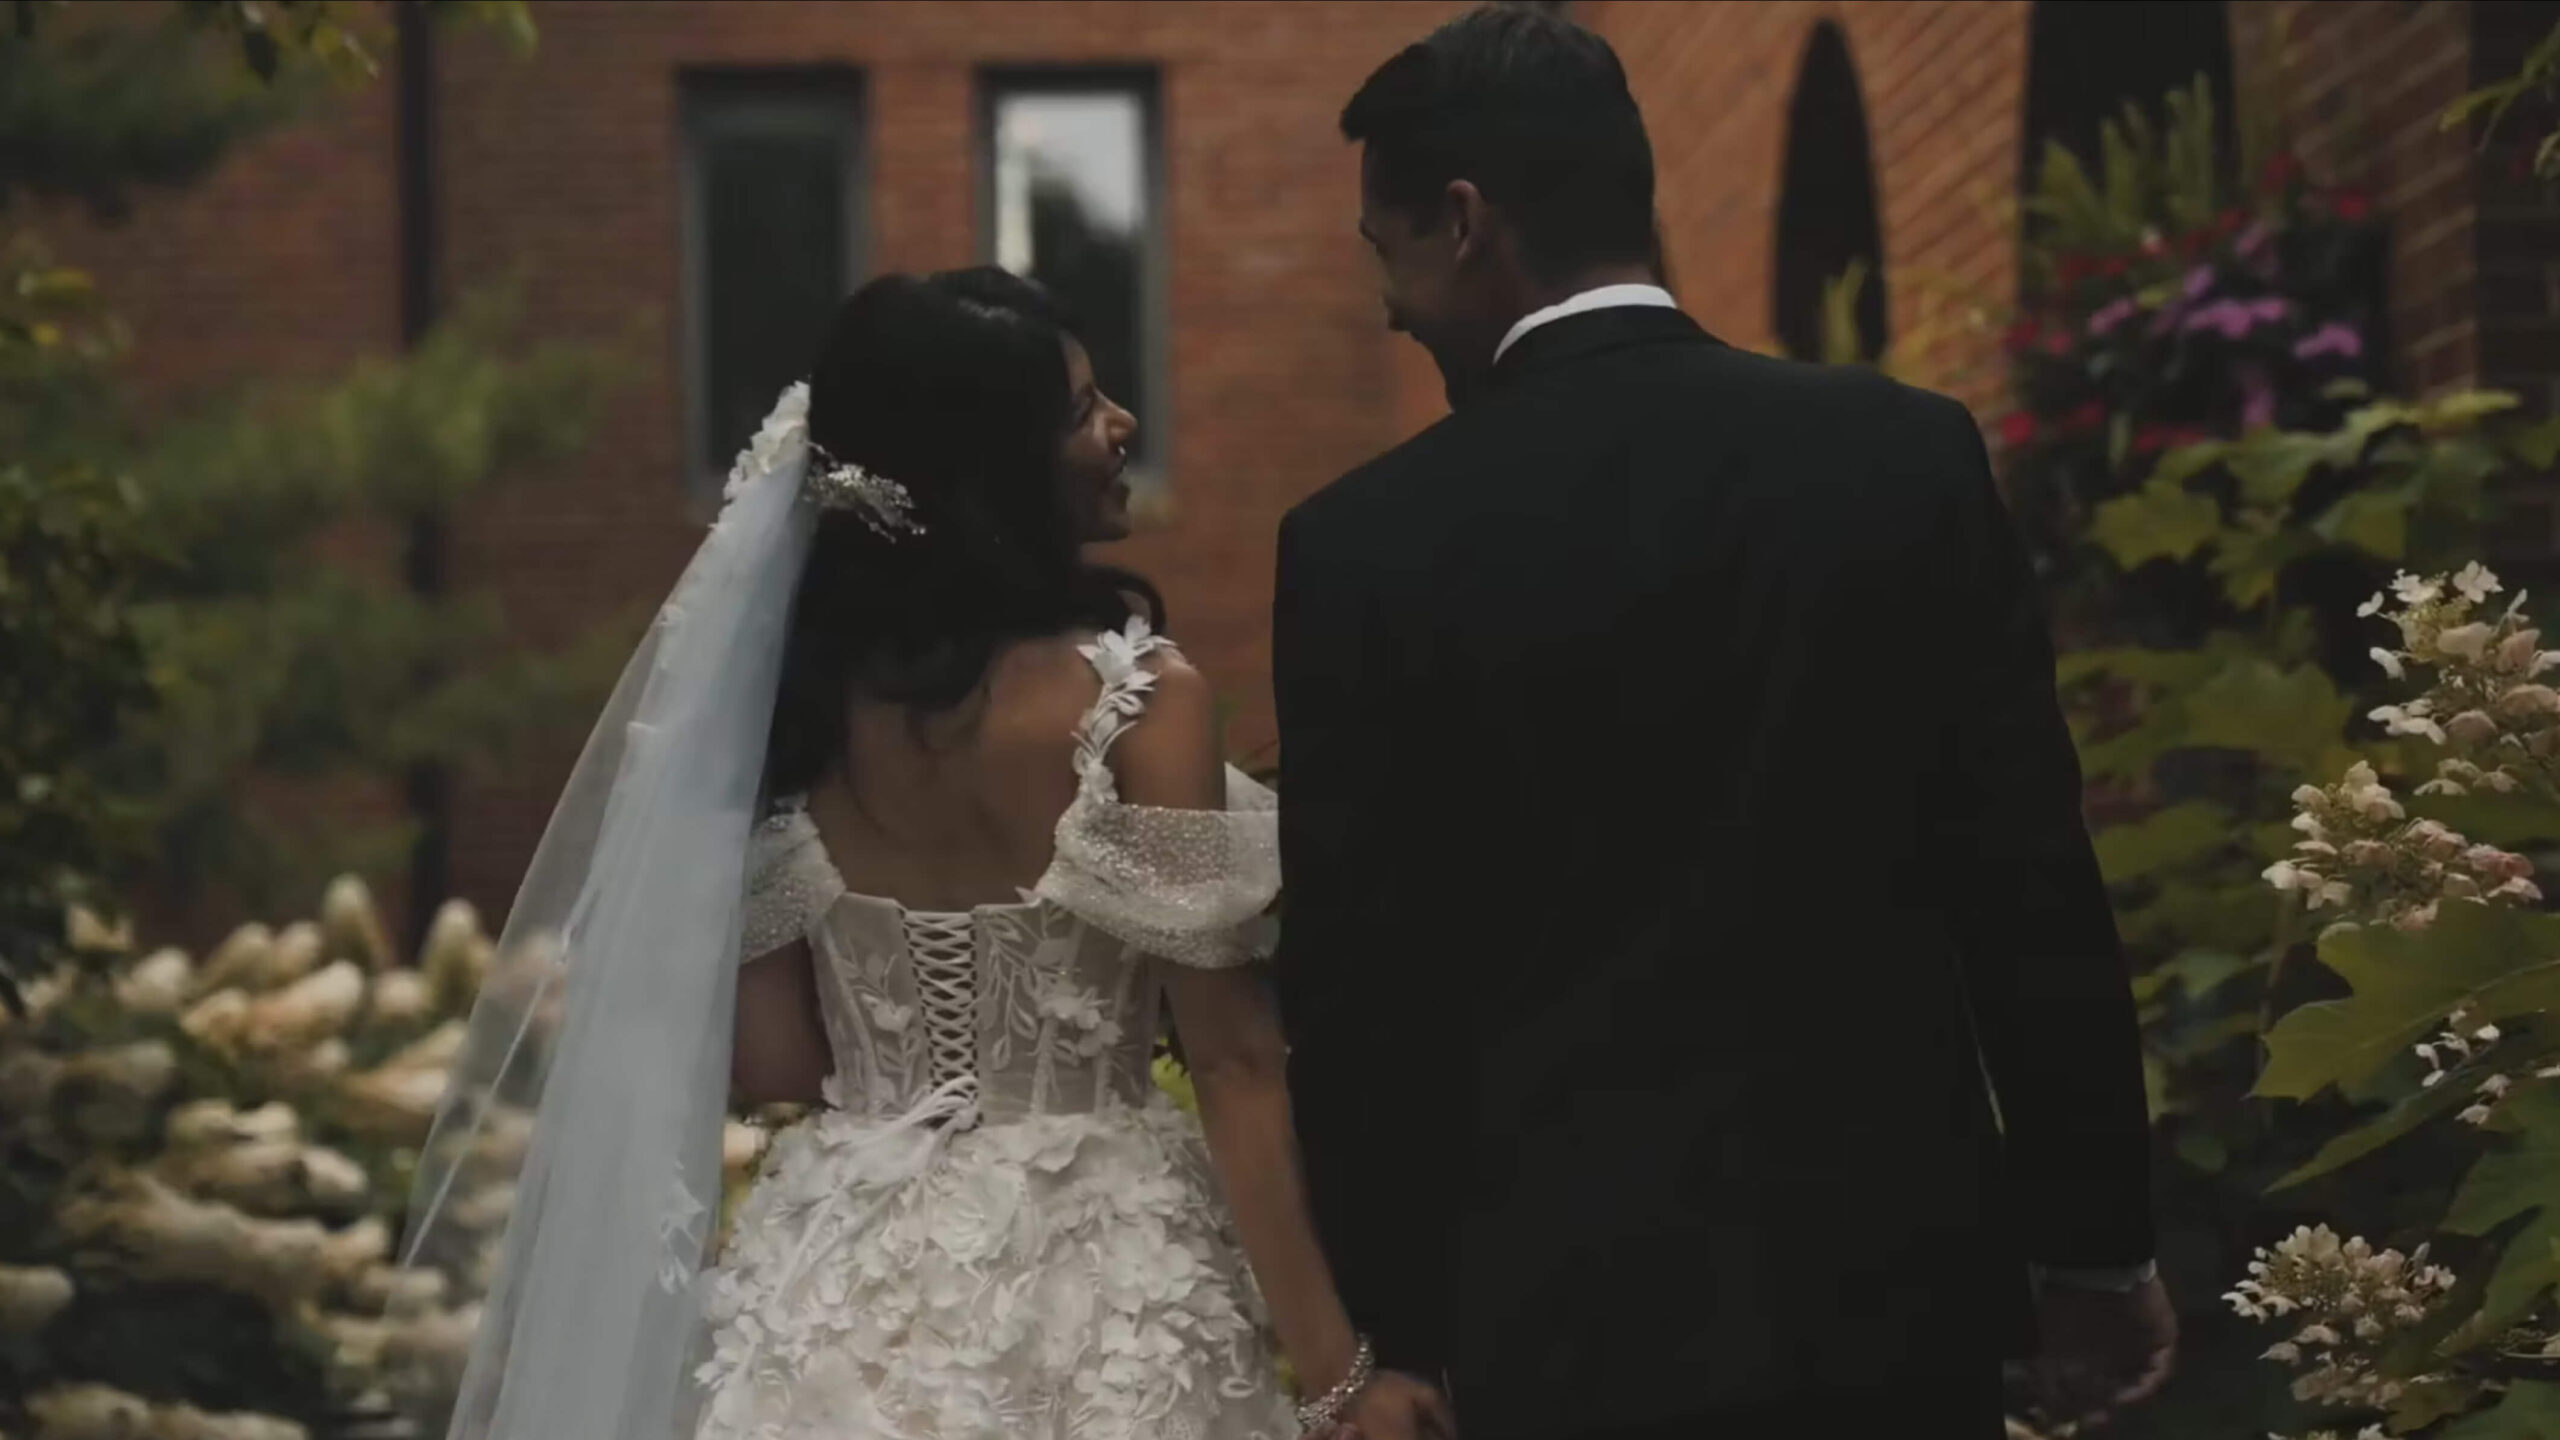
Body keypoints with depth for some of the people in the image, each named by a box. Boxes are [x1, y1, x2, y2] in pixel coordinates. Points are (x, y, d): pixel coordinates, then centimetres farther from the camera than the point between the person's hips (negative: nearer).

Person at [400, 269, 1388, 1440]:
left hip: (854, 1277, 5)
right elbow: (1231, 1056, -14)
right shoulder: (1136, 697, -13)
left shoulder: (800, 699, 1)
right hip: (1095, 1279, -5)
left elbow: (760, 1050, 2)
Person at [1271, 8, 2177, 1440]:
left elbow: (1354, 982, -3)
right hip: (1895, 1267, 2)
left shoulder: (1368, 548, -7)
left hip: (1574, 1308, -2)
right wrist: (2097, 1241, 7)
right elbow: (2034, 885, -2)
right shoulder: (1912, 455, -3)